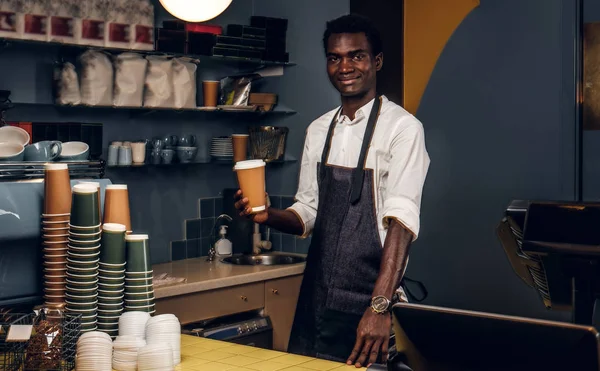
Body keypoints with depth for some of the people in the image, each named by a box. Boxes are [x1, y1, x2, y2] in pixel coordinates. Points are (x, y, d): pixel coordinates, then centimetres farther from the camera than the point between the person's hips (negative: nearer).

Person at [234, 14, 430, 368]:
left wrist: (380, 306, -29)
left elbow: (401, 219, -20)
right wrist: (269, 216, -7)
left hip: (368, 301, -6)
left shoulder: (402, 127, -10)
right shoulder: (318, 130, 9)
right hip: (315, 299, 6)